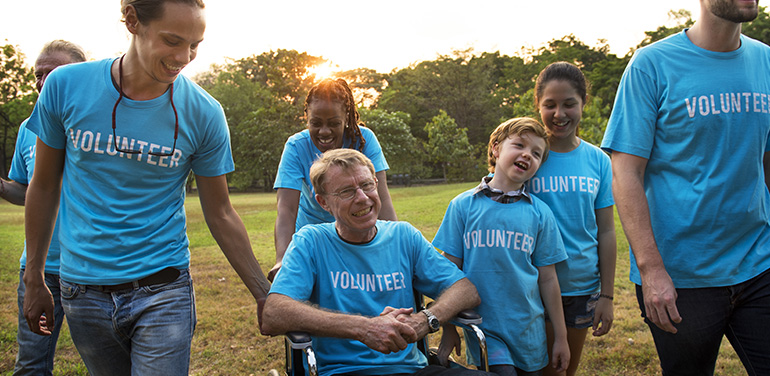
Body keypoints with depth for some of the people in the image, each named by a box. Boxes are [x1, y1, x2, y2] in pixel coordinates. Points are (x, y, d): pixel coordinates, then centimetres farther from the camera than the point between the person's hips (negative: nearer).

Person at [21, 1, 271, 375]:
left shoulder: (203, 113, -10)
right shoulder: (65, 86, -7)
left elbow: (220, 215, -2)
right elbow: (44, 187, 5)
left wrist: (263, 293, -2)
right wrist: (34, 278, 10)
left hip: (162, 292, -2)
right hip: (83, 288, 2)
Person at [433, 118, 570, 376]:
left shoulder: (540, 213, 1)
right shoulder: (463, 205, -2)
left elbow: (546, 278, 5)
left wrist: (561, 337, 8)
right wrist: (449, 330, 2)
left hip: (528, 331, 2)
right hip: (482, 328, -2)